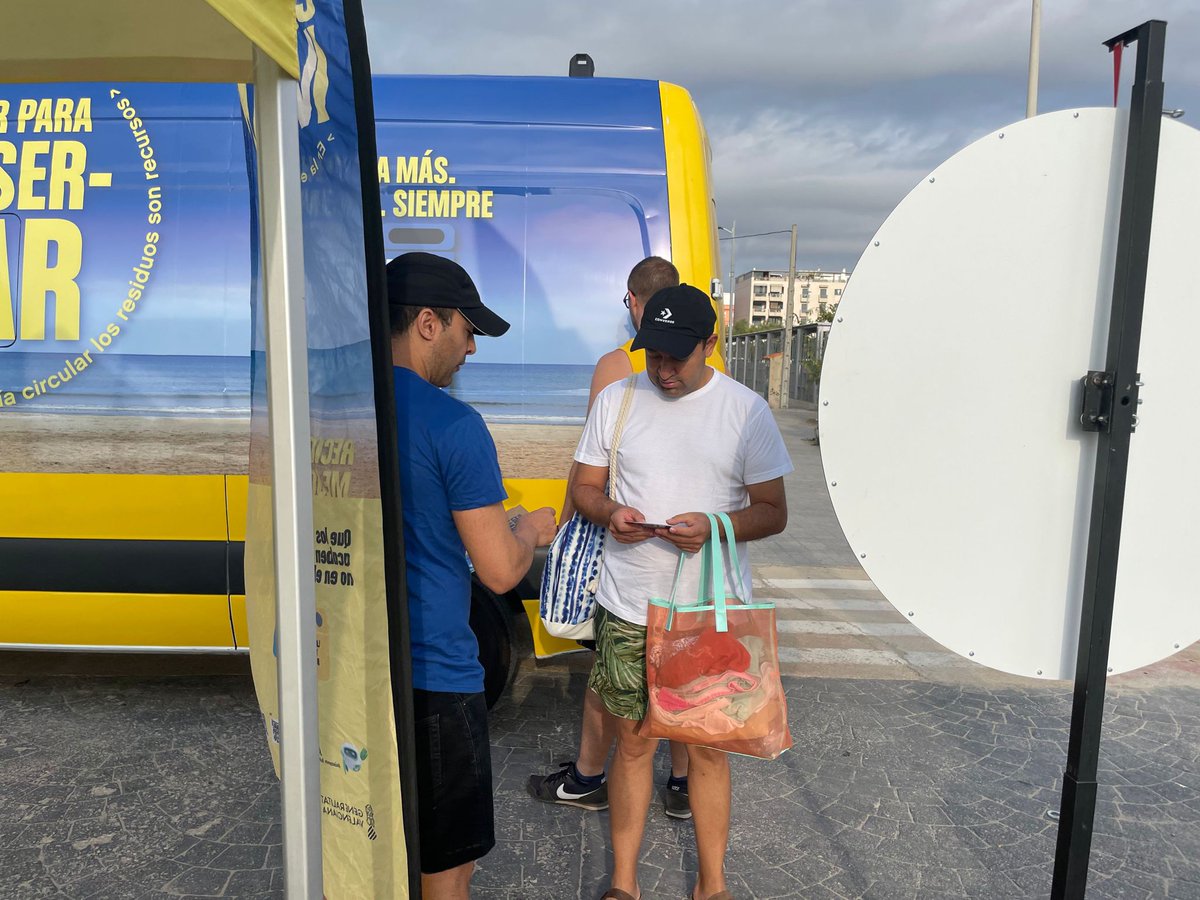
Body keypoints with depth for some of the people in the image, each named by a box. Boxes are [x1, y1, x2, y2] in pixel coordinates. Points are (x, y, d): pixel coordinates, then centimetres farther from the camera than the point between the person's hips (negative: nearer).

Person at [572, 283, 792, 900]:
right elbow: (583, 486, 8)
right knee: (633, 741, 12)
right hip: (628, 608, 1)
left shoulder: (746, 411, -3)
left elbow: (773, 511, -1)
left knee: (708, 747, 11)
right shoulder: (616, 400, 2)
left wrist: (714, 526, -20)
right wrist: (609, 513, -15)